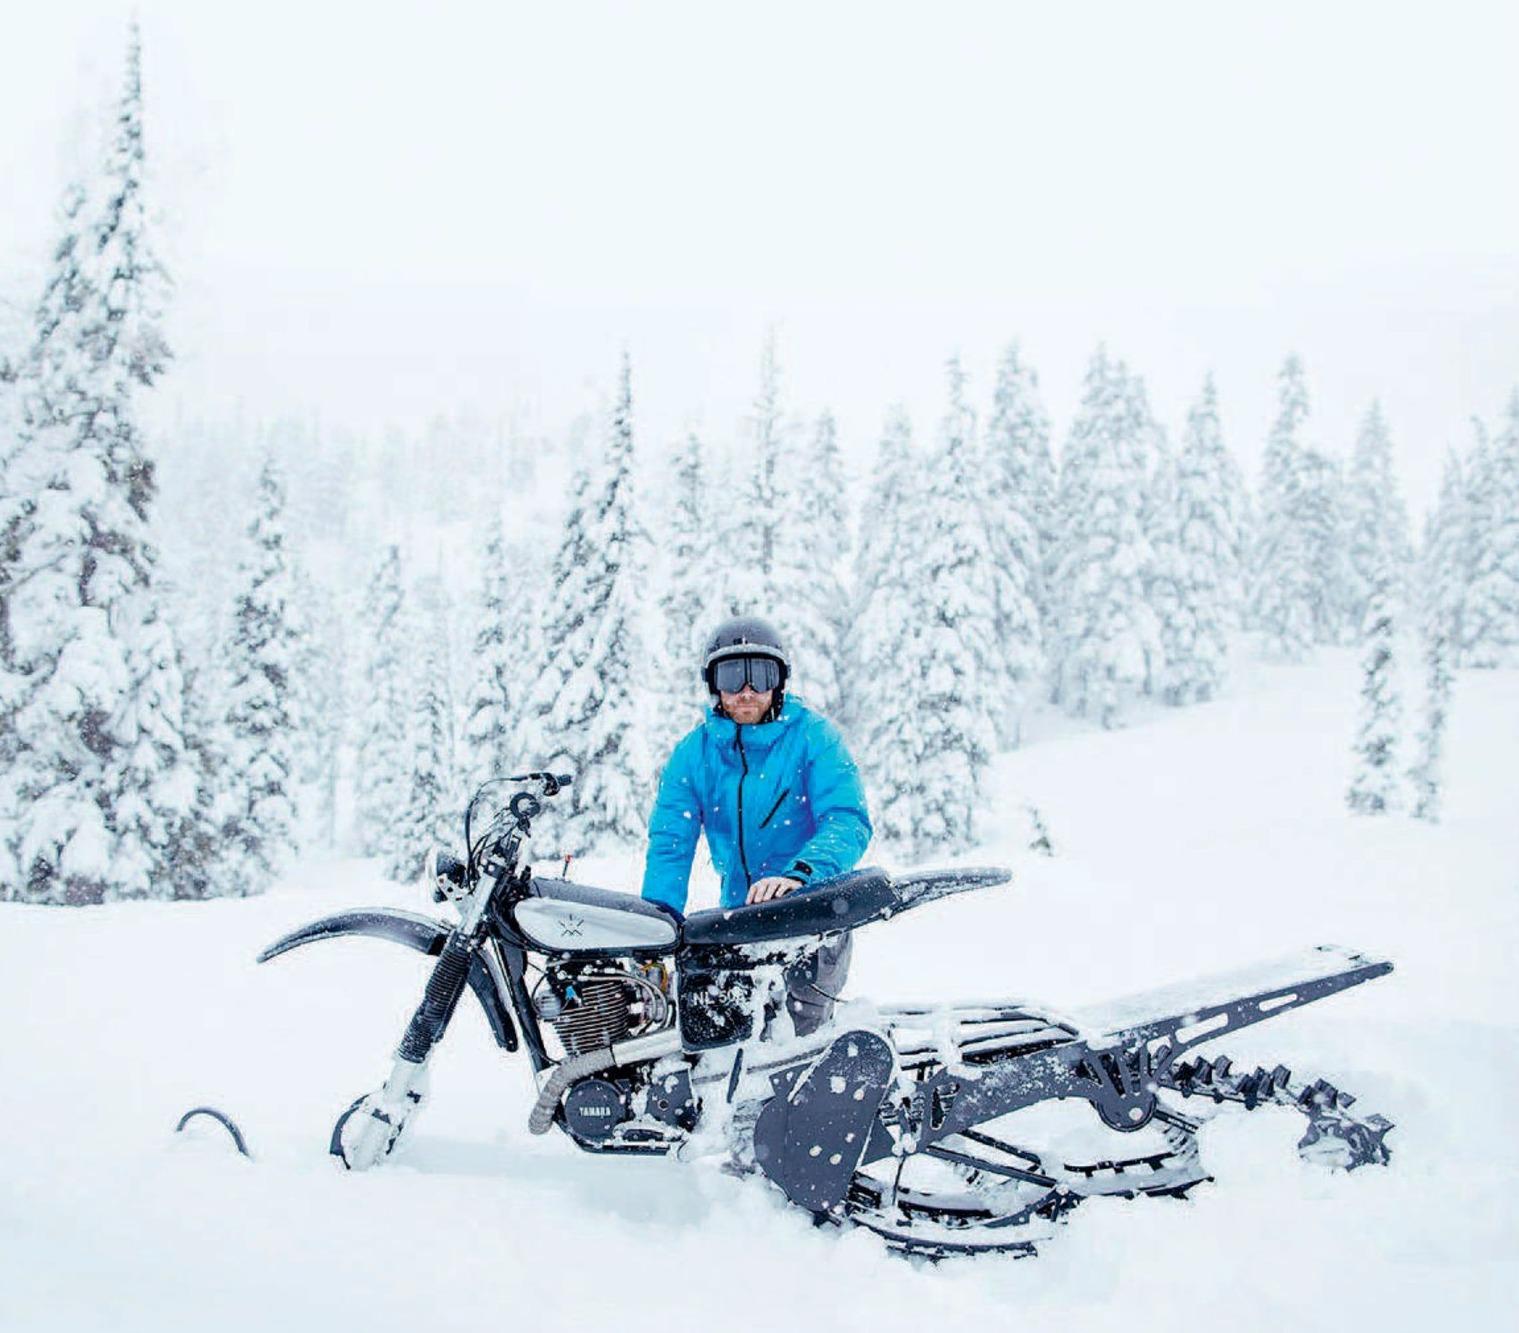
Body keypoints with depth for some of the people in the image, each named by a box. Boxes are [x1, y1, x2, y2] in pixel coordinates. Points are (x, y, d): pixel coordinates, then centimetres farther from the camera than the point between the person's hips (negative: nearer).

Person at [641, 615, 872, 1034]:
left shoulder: (814, 736, -4)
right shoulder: (693, 752, 6)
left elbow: (847, 822, -15)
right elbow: (670, 843, 2)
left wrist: (799, 874, -33)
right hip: (738, 916, 4)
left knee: (795, 1030, -17)